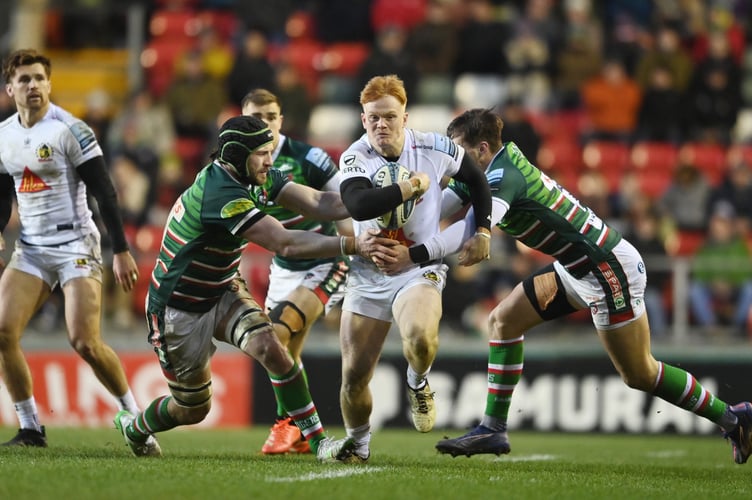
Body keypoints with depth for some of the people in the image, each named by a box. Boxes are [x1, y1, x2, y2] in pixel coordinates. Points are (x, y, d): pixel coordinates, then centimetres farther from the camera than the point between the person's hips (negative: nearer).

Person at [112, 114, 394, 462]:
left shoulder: (257, 177, -4)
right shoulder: (222, 193, -32)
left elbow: (317, 203, -12)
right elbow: (285, 244, -36)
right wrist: (352, 245, -39)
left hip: (223, 293, 7)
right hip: (179, 311, -7)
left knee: (270, 347, -22)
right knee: (192, 409, 7)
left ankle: (318, 441, -21)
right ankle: (133, 426, 40)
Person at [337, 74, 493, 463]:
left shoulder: (433, 148, -9)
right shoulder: (355, 158, -11)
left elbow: (475, 179, 11)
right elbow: (359, 205, -32)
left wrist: (482, 231, 5)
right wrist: (413, 186, -26)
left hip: (420, 269, -1)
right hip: (368, 273, 1)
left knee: (419, 338, -34)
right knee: (354, 376, 0)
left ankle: (418, 384, 0)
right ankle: (358, 445, 27)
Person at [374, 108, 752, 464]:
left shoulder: (503, 177, -25)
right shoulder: (498, 163, 2)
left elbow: (475, 226, -42)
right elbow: (440, 203, 6)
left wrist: (411, 255, -45)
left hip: (609, 270, -10)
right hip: (575, 269, 10)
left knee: (639, 375, 0)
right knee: (503, 320, 6)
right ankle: (493, 429, 9)